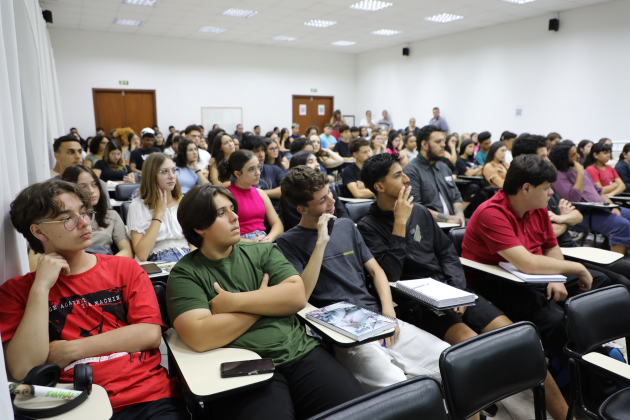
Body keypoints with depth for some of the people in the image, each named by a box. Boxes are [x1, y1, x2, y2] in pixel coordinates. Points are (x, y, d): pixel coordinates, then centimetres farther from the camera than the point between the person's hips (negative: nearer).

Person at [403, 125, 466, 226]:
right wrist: (446, 218, -14)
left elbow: (456, 196, 24)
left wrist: (459, 214, 2)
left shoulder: (444, 167, 23)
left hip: (451, 220, 8)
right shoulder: (411, 170, -6)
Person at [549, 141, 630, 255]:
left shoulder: (581, 170, 21)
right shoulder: (559, 175, -8)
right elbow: (574, 197, -21)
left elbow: (598, 191, 24)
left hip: (601, 207, 10)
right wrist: (580, 173, -14)